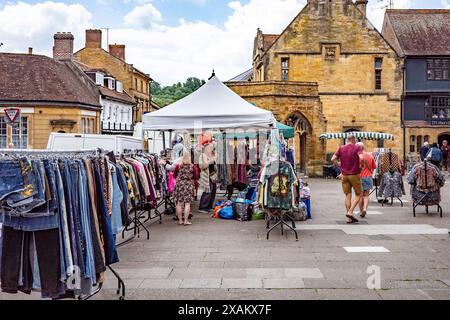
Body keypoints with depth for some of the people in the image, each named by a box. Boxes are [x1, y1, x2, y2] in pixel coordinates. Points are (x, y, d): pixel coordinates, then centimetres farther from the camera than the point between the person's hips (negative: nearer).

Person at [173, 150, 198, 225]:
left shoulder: (178, 166, -7)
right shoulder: (192, 166, -8)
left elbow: (174, 176, 6)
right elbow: (196, 177, -2)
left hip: (179, 184, 1)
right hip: (189, 185, 0)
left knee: (179, 203, 7)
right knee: (187, 203, 2)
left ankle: (180, 220, 12)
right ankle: (186, 220, 2)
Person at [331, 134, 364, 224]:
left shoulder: (341, 148, 4)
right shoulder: (357, 148, -6)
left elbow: (333, 159, -5)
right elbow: (361, 158, -21)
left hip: (344, 175, 4)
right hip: (354, 175, -3)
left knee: (348, 195, 9)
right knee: (358, 194, 10)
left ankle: (350, 218, 8)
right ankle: (350, 212, -6)